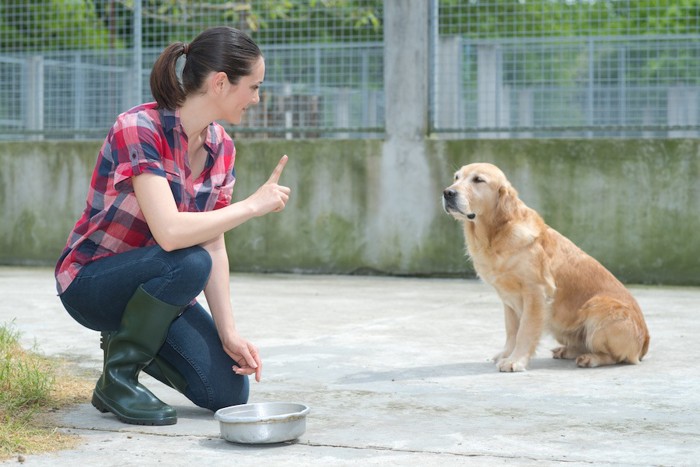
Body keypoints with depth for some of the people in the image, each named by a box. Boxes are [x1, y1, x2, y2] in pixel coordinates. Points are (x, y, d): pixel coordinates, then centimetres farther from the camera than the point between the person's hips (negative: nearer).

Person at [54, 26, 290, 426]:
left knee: (229, 392, -9)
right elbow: (170, 233, -37)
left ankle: (129, 339, 16)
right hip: (90, 282, -6)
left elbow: (214, 245, -4)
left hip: (149, 285, 7)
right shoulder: (139, 128, -25)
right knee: (189, 264, -36)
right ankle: (117, 378, -15)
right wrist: (253, 205, -27)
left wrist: (229, 333, -12)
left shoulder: (221, 146, -2)